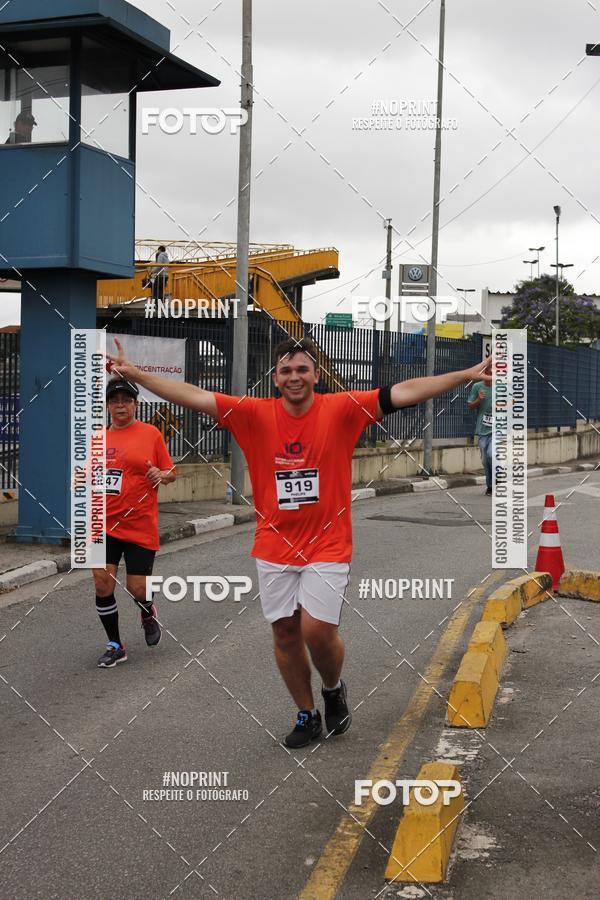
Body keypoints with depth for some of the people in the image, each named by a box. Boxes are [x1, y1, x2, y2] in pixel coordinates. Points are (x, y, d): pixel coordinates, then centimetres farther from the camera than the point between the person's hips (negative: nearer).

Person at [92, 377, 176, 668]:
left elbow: (170, 472, 5)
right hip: (105, 524, 3)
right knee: (103, 584, -4)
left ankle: (148, 613, 37)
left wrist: (161, 475, -17)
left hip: (141, 526, -3)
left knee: (137, 589, -1)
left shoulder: (150, 433, 0)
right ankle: (115, 646, 13)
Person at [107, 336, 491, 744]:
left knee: (318, 631, -10)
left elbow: (403, 393, -11)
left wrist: (468, 374, -17)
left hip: (327, 546, -3)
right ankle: (307, 715, 29)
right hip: (274, 548, 3)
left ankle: (334, 689, 24)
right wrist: (135, 374, -12)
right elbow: (195, 396, -6)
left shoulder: (341, 409, -6)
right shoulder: (255, 414, -3)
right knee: (285, 632, 9)